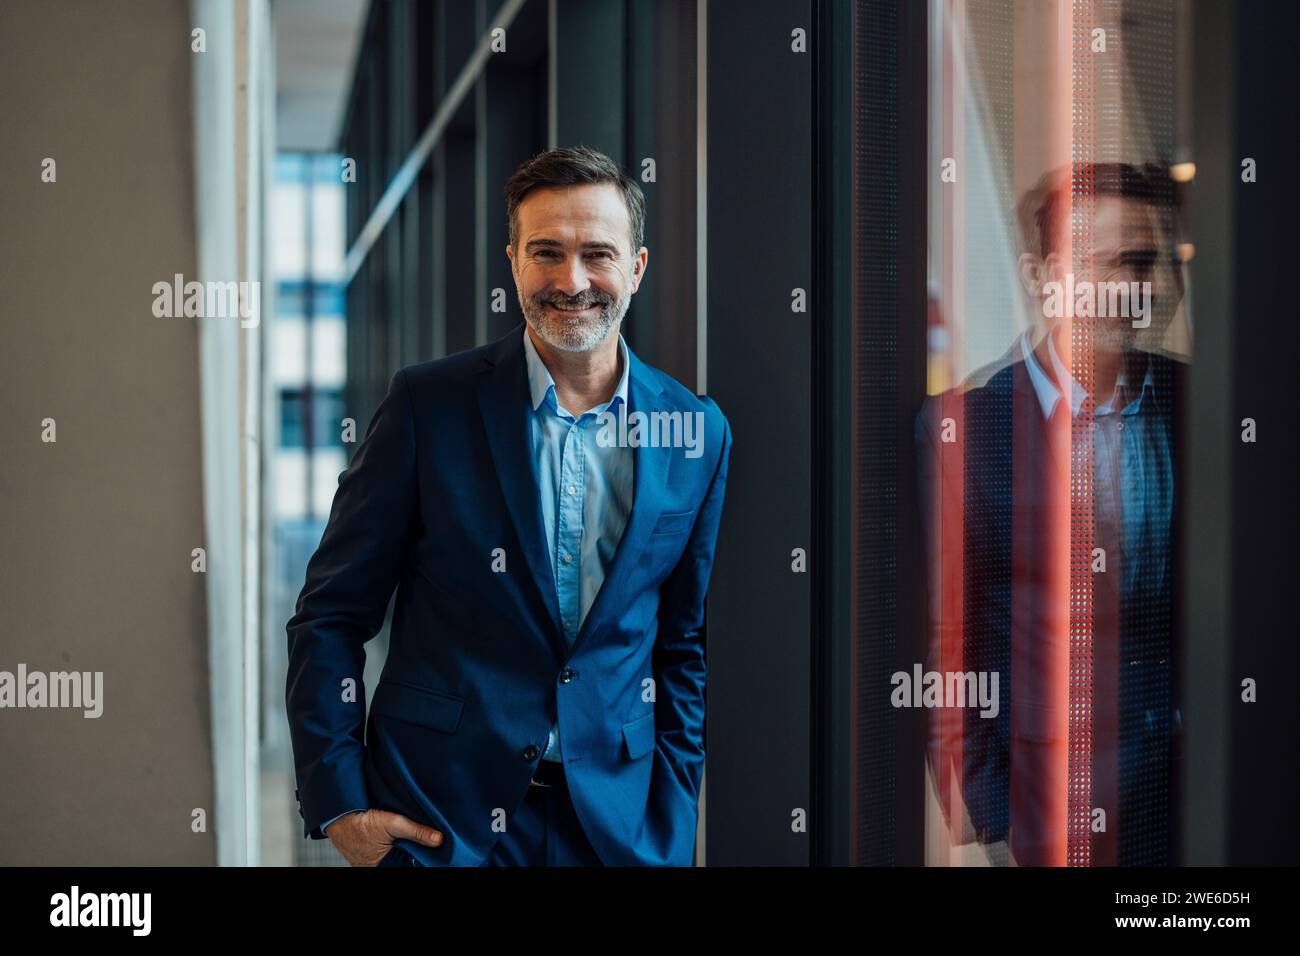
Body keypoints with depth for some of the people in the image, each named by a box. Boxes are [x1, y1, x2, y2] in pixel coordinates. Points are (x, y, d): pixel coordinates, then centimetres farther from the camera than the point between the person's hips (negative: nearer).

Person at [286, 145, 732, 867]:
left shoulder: (697, 433, 1)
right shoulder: (428, 403, -6)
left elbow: (687, 642, 10)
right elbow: (330, 614, -3)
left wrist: (671, 811, 4)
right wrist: (338, 802, -9)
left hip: (618, 823, 2)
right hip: (436, 809, -2)